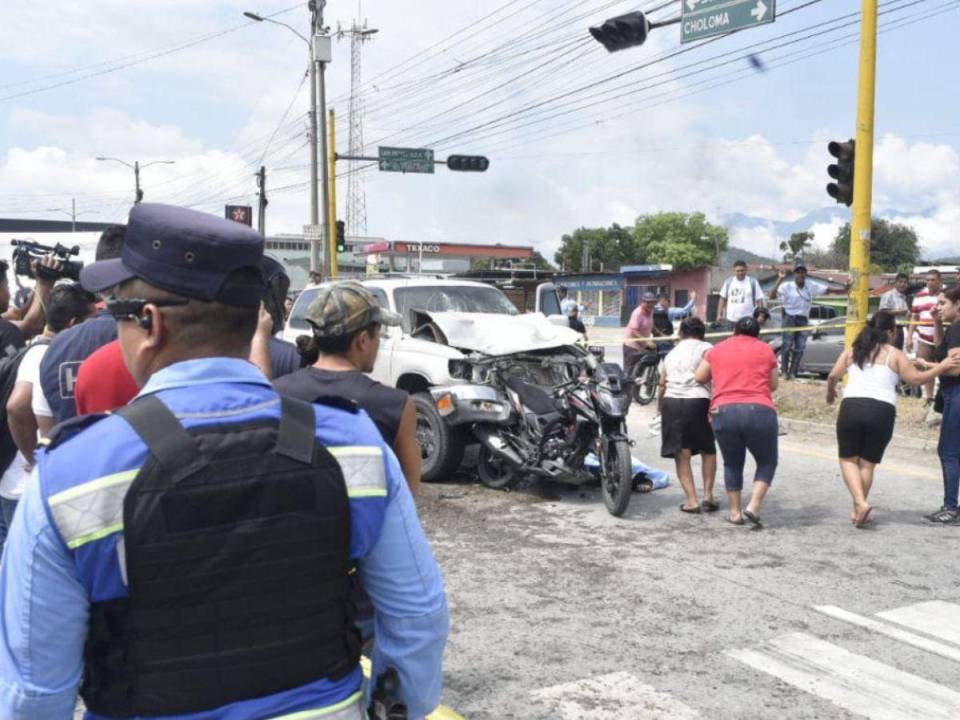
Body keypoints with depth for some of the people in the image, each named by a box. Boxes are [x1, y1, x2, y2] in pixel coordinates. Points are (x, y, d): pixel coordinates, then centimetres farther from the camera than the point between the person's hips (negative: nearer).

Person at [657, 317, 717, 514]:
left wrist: (660, 406, 34)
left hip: (671, 401, 3)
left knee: (682, 455, 6)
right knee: (708, 450, 16)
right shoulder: (706, 348, 9)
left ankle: (692, 500, 0)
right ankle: (708, 495, 9)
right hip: (697, 400, -3)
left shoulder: (671, 353, 23)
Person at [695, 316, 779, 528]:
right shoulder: (765, 349, 11)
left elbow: (699, 377, 20)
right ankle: (754, 506, 0)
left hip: (723, 412, 2)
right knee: (767, 462, 15)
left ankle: (735, 512, 18)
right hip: (759, 411, -2)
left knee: (732, 463, 19)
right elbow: (773, 384, 16)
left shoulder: (717, 349, 15)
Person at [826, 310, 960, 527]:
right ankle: (857, 511, 15)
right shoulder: (894, 354, 5)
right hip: (882, 411, -1)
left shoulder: (853, 351, 11)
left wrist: (830, 392, 27)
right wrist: (942, 366, 13)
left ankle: (860, 503, -7)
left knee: (848, 459, 12)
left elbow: (833, 376, 7)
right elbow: (916, 378, 1)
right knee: (868, 463, 11)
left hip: (851, 407, 1)